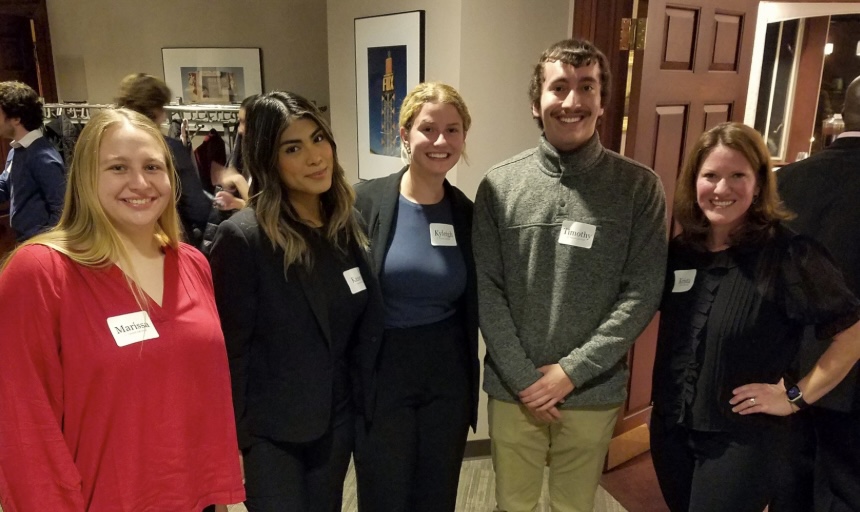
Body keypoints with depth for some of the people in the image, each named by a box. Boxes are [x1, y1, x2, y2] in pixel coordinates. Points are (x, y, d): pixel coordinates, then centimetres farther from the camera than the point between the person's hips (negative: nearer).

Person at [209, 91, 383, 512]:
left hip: (336, 418, 5)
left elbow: (366, 321, 4)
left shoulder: (347, 224, -1)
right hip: (270, 429, -5)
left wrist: (361, 396, 3)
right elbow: (229, 346, -14)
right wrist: (232, 435, -10)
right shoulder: (242, 237, -19)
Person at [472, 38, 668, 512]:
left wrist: (571, 371, -12)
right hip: (513, 390, 1)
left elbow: (643, 293, -8)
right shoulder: (499, 185, -5)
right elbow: (486, 289, -5)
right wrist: (522, 378, -10)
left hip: (593, 392, 0)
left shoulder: (639, 187, -6)